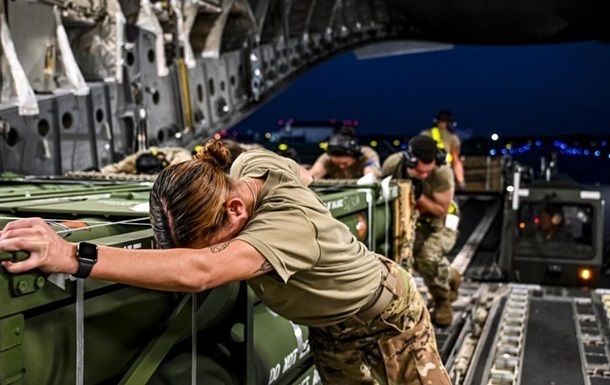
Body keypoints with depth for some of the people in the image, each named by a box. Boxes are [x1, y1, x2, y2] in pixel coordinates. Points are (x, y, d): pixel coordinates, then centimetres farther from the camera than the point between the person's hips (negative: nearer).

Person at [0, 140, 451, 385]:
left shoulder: (291, 223, -46)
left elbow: (199, 272, -63)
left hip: (388, 318, -7)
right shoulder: (249, 163, -22)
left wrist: (75, 257, -67)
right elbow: (302, 174, 5)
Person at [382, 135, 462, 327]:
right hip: (411, 219, 4)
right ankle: (450, 277, 25)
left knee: (429, 257, -26)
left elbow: (442, 210, -22)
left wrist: (420, 196, -36)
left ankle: (443, 301, 2)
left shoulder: (442, 173, -33)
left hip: (441, 221, -4)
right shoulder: (392, 164, -25)